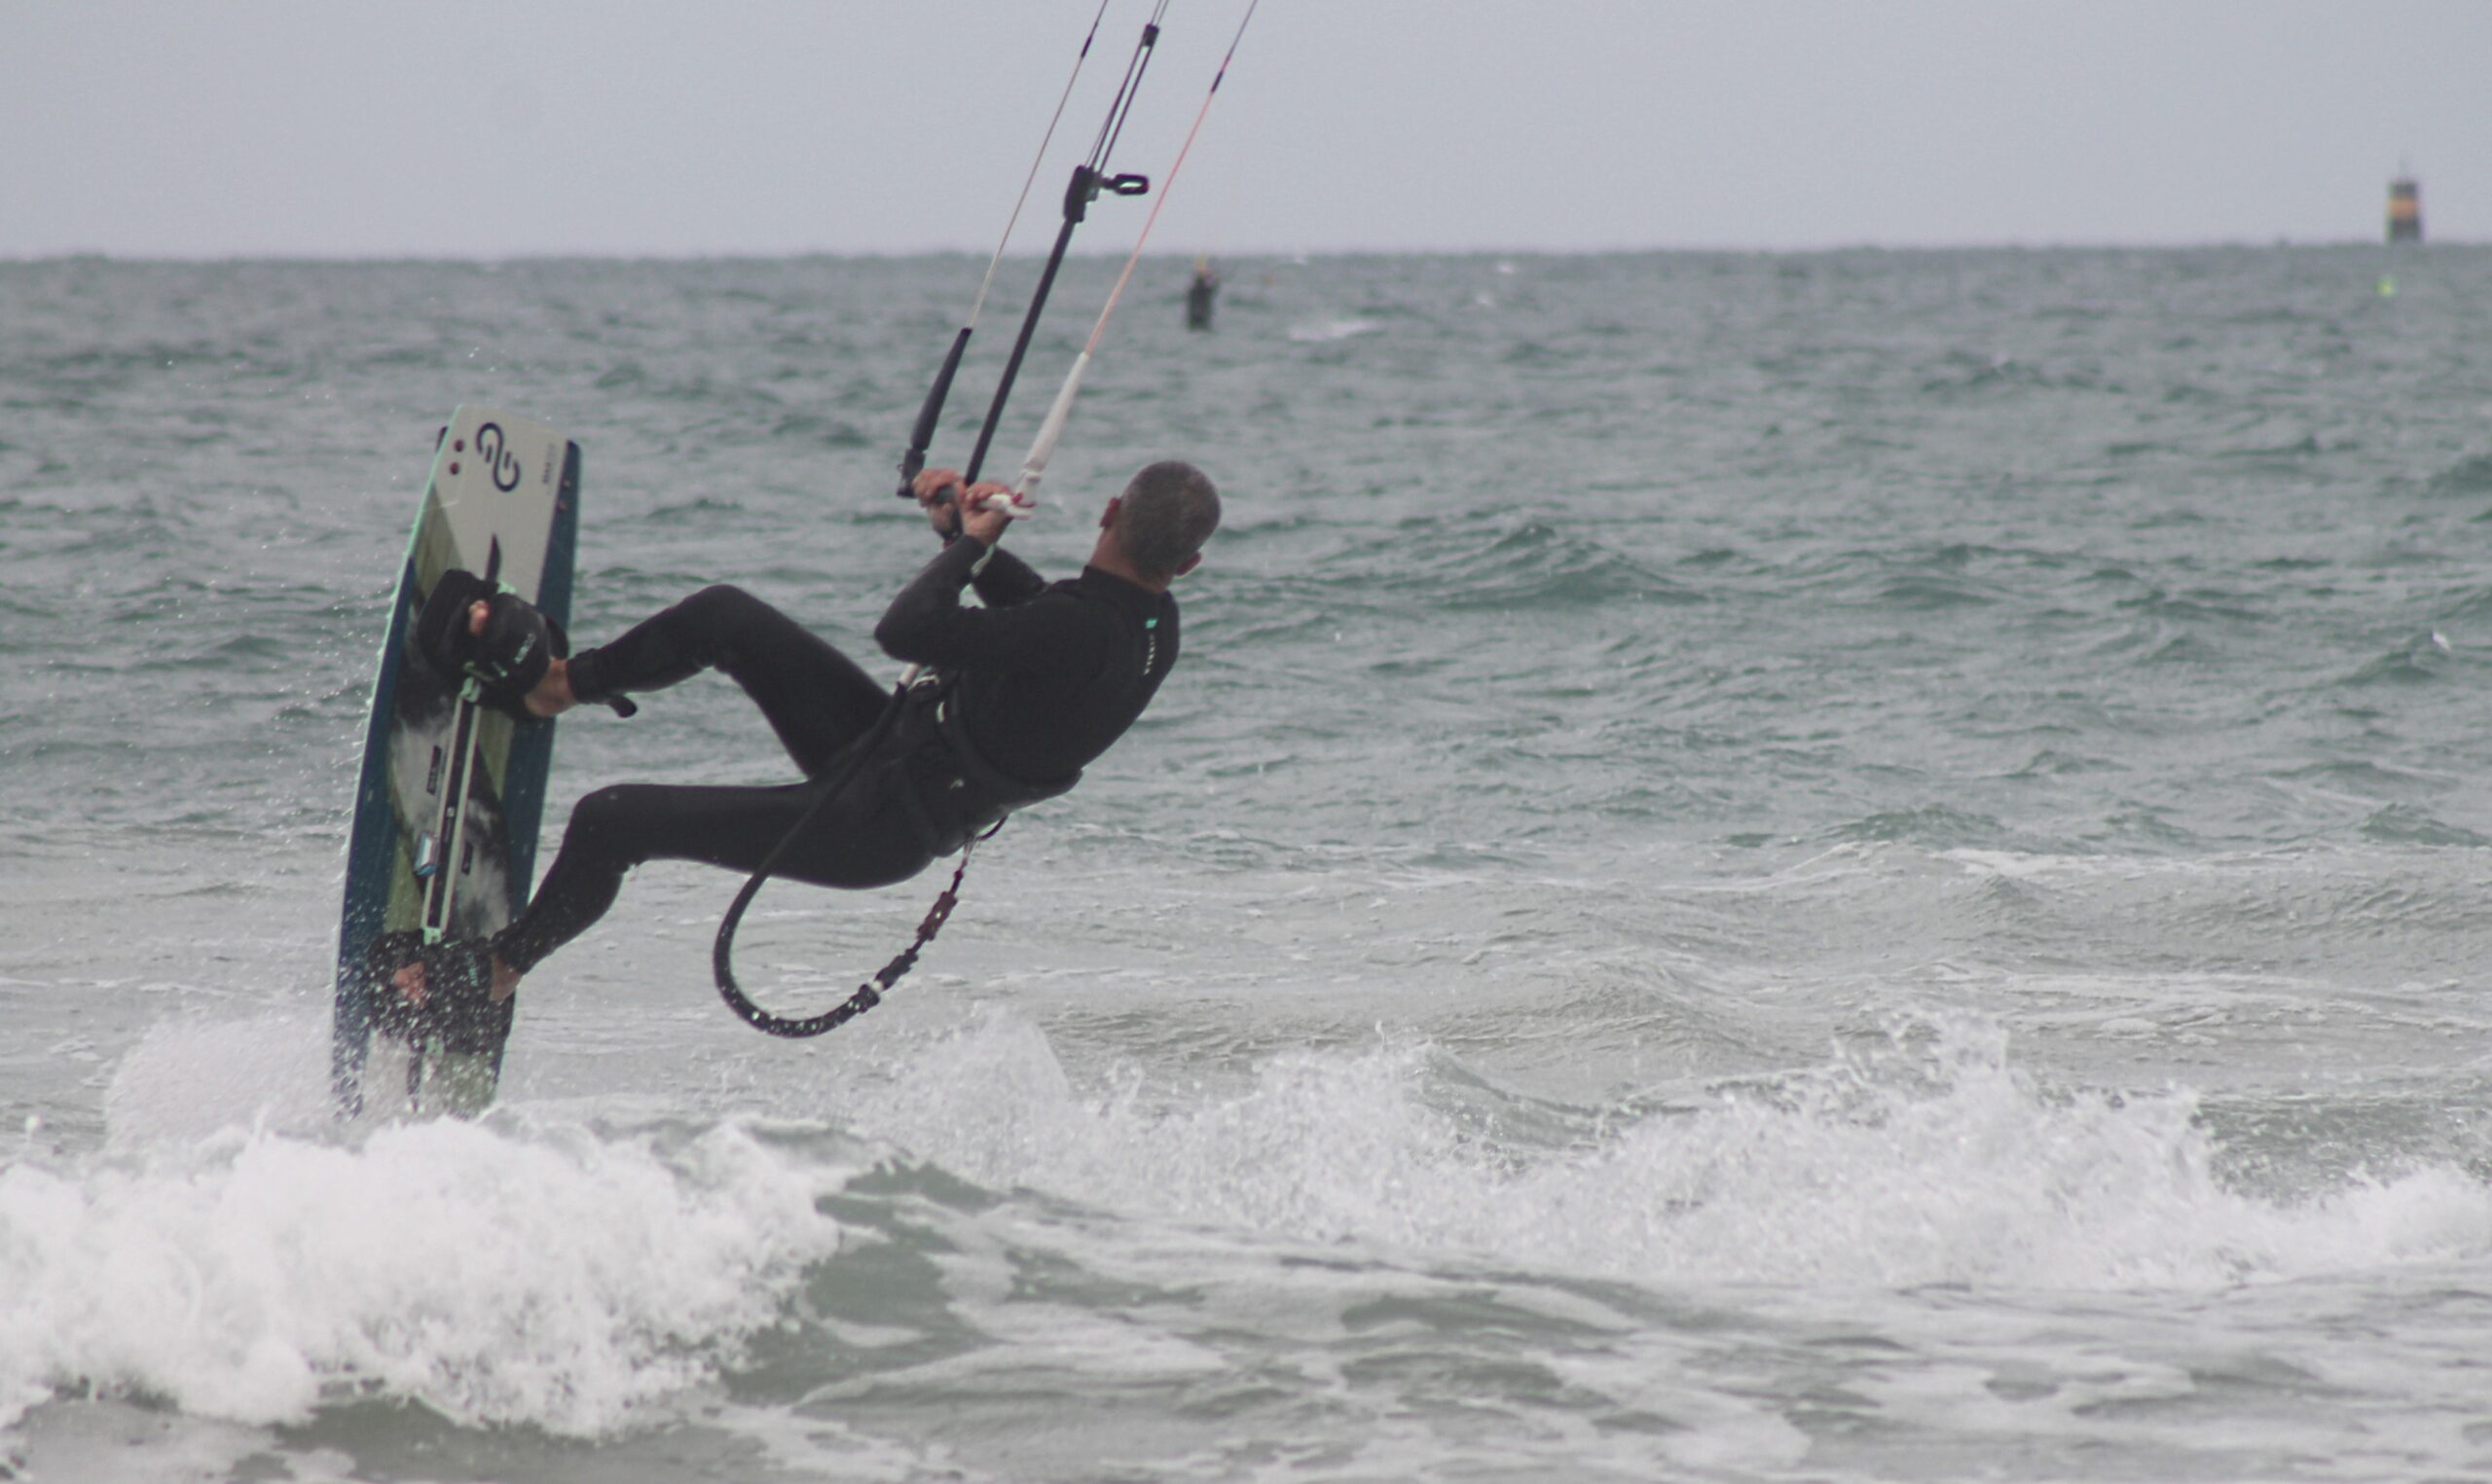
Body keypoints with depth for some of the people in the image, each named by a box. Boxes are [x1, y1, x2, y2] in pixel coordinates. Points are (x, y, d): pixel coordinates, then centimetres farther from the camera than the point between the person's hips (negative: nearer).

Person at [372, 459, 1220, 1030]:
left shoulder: (1080, 634, -35)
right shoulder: (1151, 622, -5)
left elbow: (906, 632, -36)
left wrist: (968, 540, -19)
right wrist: (970, 532, 5)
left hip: (877, 828, -9)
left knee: (611, 822, -3)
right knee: (726, 616, 11)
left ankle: (492, 975, 18)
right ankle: (555, 681, 30)